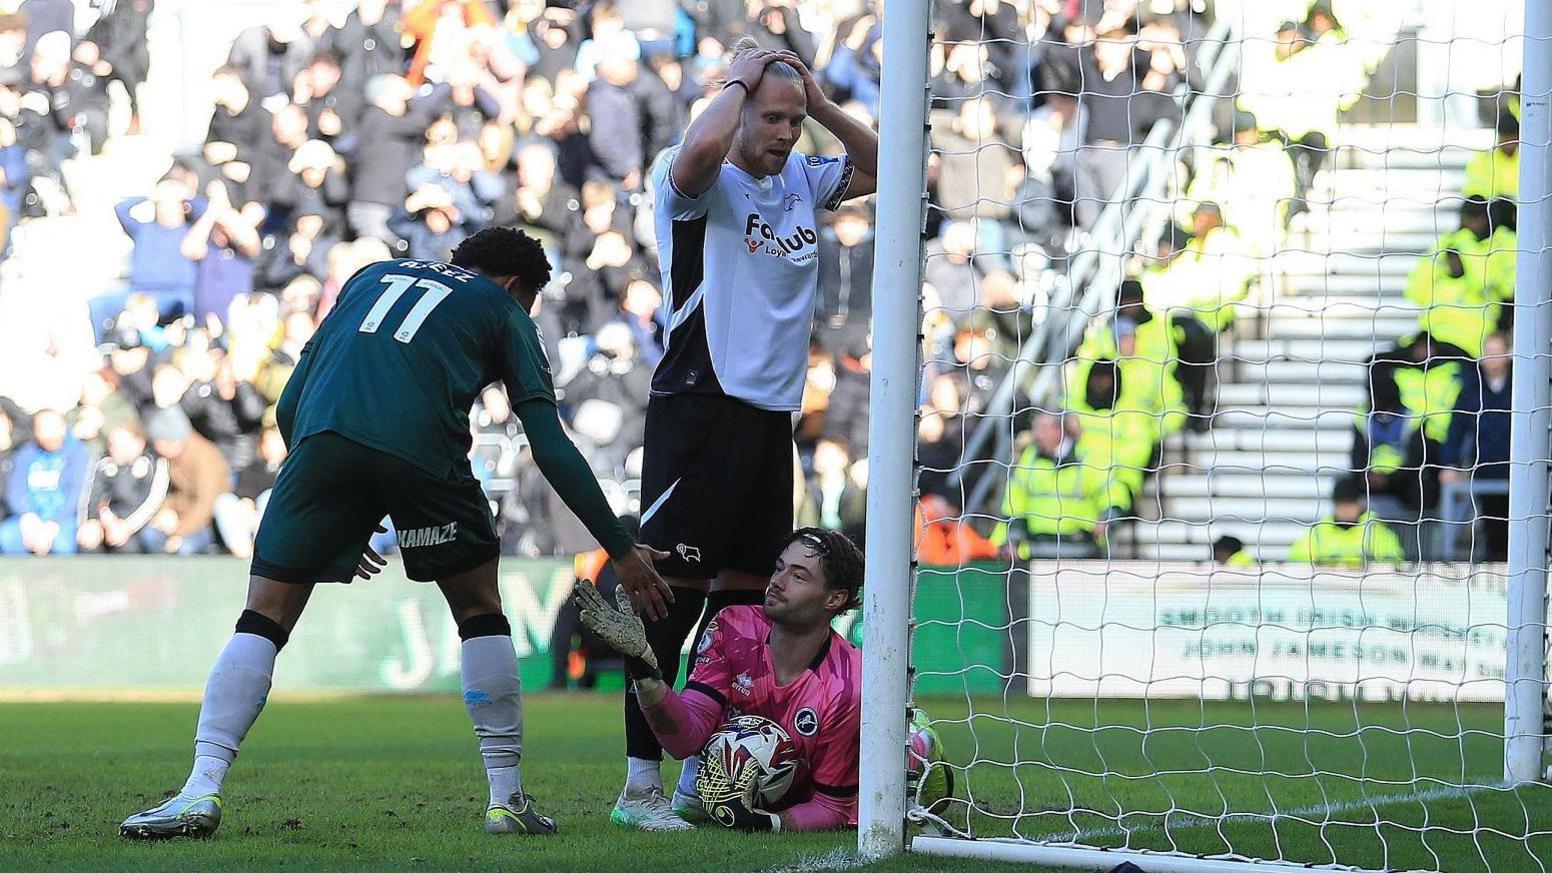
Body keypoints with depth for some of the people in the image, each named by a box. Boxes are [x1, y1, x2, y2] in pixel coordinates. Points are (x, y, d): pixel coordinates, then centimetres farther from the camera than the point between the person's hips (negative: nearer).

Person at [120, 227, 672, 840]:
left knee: (263, 621, 9)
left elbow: (290, 407, 30)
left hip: (322, 440, 2)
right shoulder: (502, 311, 25)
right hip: (419, 448, -2)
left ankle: (202, 790, -7)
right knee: (479, 607, 19)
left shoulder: (372, 277, 35)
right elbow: (551, 449, 15)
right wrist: (622, 550, 19)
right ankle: (506, 797, 17)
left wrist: (332, 529, 37)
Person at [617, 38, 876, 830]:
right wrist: (737, 80, -12)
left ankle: (704, 774, 15)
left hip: (771, 415, 8)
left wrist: (820, 104, 9)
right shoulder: (703, 183, -7)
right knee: (674, 591, -10)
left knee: (745, 592, 8)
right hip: (699, 407, -8)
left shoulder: (800, 182, 14)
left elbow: (877, 167, 25)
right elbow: (700, 151, -30)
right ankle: (640, 786, -11)